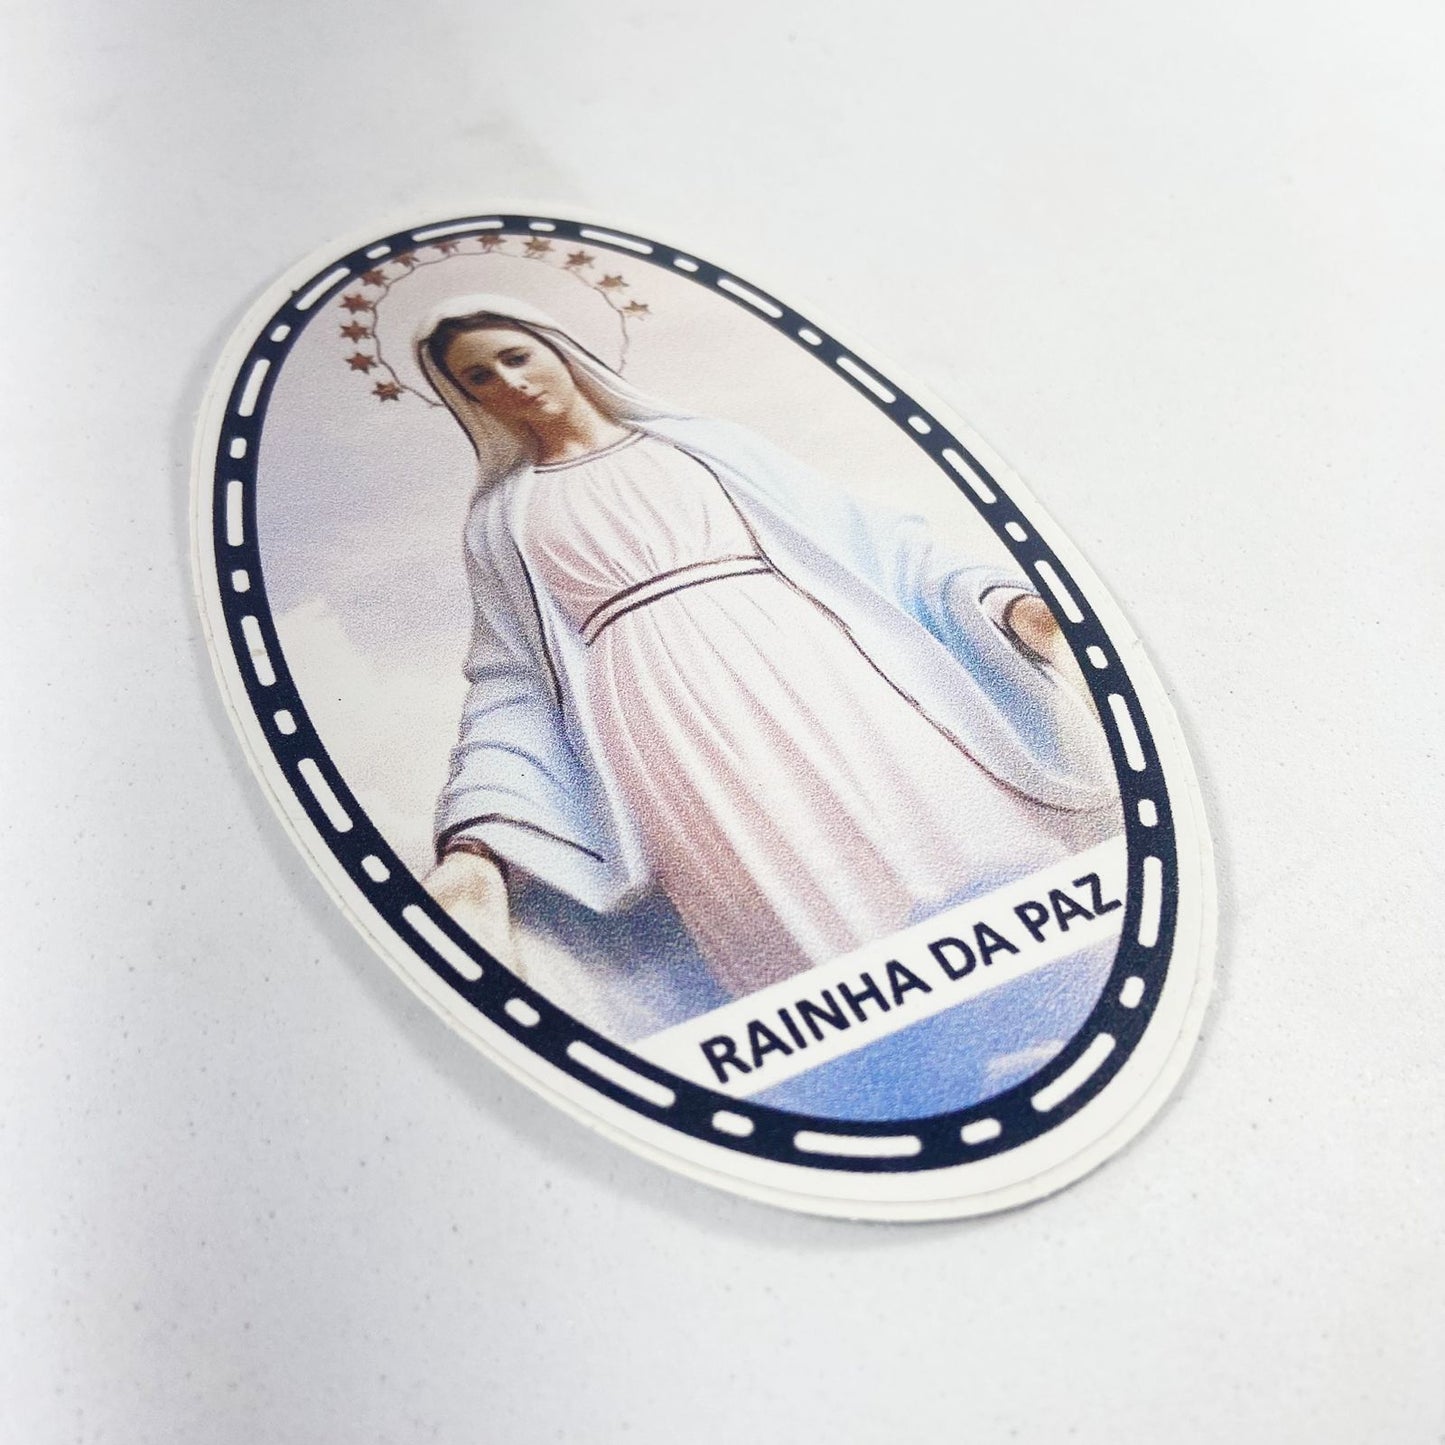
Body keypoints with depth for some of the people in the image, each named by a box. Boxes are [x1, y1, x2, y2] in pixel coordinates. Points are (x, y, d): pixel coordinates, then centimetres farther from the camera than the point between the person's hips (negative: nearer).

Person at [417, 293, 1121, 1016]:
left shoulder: (702, 442, 24)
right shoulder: (500, 521, 24)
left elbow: (858, 538, 16)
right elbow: (513, 687, 12)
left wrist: (999, 599, 0)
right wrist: (478, 845, -7)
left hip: (803, 654, 2)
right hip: (665, 708, -1)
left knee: (957, 840, -19)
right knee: (817, 936, -25)